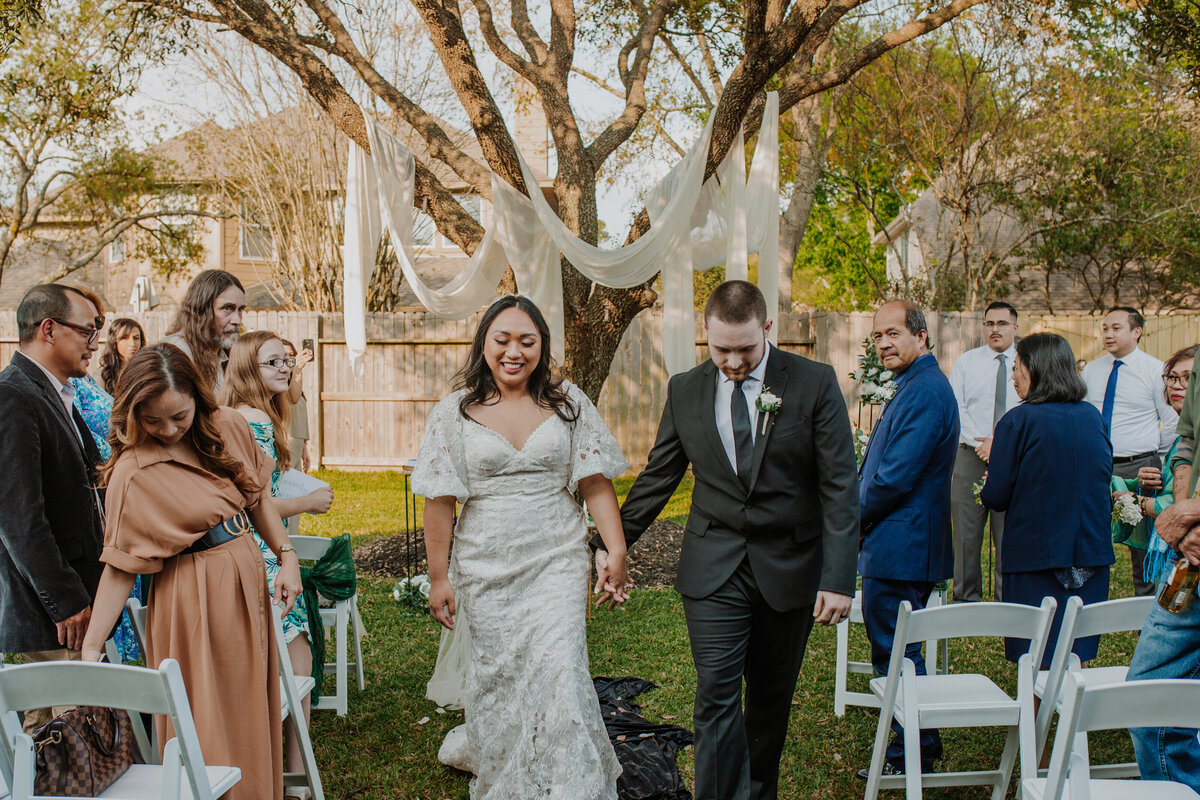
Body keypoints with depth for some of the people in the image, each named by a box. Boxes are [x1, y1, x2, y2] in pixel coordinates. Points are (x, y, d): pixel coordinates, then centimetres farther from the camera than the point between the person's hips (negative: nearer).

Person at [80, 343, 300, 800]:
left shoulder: (229, 428, -1)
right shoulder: (132, 473, -16)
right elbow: (121, 566, -14)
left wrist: (286, 556, 4)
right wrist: (91, 649, -17)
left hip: (249, 579, 6)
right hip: (193, 598, -6)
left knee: (253, 713, 16)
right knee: (209, 724, 2)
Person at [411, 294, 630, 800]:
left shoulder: (568, 404, 2)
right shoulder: (456, 413, 0)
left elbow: (596, 484, 2)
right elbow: (439, 501, -1)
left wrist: (617, 552, -4)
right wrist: (438, 578, -2)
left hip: (557, 563, 0)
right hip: (486, 568, 1)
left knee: (561, 673, -9)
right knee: (497, 679, 10)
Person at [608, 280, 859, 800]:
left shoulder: (814, 383, -6)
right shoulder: (684, 391, 1)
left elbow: (839, 487, -8)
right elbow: (657, 477, 10)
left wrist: (839, 578, -14)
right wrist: (615, 542, 8)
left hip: (788, 566, 0)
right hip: (713, 568, 1)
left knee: (771, 698, 13)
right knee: (716, 696, -7)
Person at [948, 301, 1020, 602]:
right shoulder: (966, 361, 9)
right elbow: (956, 408, 2)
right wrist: (981, 443, -11)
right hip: (971, 455, 1)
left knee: (1009, 536, 0)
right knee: (966, 533, 2)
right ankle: (966, 600, 11)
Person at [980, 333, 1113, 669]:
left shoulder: (1018, 421, -13)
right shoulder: (1093, 417, 4)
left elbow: (996, 497, -12)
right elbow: (1104, 480, 16)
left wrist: (985, 490, 10)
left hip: (1036, 553, -5)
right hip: (1092, 552, 5)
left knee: (1037, 662, 4)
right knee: (1077, 660, 13)